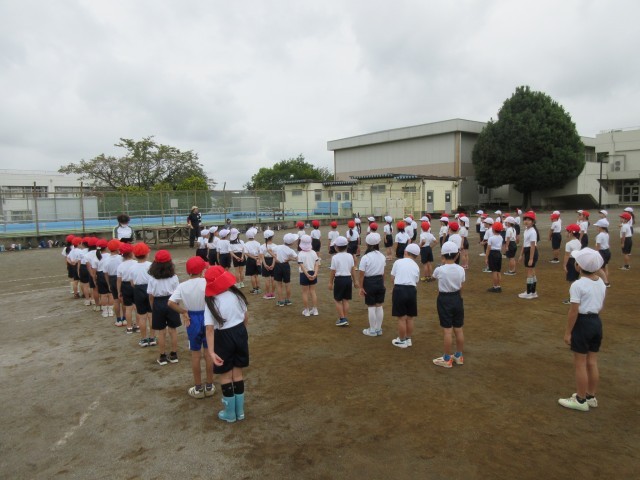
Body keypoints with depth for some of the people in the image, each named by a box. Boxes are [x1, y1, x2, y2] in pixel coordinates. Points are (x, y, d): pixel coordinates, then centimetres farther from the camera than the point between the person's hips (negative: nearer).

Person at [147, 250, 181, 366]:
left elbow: (151, 296, -5)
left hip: (158, 304, -1)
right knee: (173, 330, 10)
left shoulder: (152, 278, -9)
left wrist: (153, 308, 9)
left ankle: (163, 357, 15)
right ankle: (173, 355, 18)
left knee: (161, 331, 8)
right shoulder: (174, 277, -7)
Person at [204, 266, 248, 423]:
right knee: (237, 372, 16)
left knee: (225, 375, 12)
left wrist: (211, 351, -24)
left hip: (223, 338, -4)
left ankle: (230, 413, 23)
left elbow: (210, 328, -22)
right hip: (240, 333, 4)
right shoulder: (237, 294, -4)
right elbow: (246, 317, 5)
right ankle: (239, 411, 26)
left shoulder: (212, 302, -16)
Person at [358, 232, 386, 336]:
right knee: (379, 306, 13)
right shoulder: (382, 256, 1)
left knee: (371, 307, 4)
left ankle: (372, 330, 14)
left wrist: (361, 287, -7)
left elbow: (362, 274, -14)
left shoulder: (365, 257, -16)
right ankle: (378, 329, 23)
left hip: (369, 283, -5)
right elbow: (383, 273, 7)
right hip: (380, 282, 5)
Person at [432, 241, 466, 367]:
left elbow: (435, 276, 9)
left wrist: (443, 263, 11)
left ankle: (447, 359, 10)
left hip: (444, 300, -4)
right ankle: (459, 356, 28)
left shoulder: (439, 269, -16)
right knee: (458, 329, 14)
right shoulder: (461, 269, -5)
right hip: (457, 299, 5)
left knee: (447, 331, 1)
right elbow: (461, 287, 5)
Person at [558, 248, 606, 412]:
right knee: (592, 362, 17)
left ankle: (581, 400, 14)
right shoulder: (601, 283, 5)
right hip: (597, 322, 8)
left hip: (583, 323, -8)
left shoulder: (577, 285, -19)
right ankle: (590, 396, 29)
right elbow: (600, 306, 12)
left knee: (580, 364, 4)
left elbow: (573, 311, -18)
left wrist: (567, 332, -12)